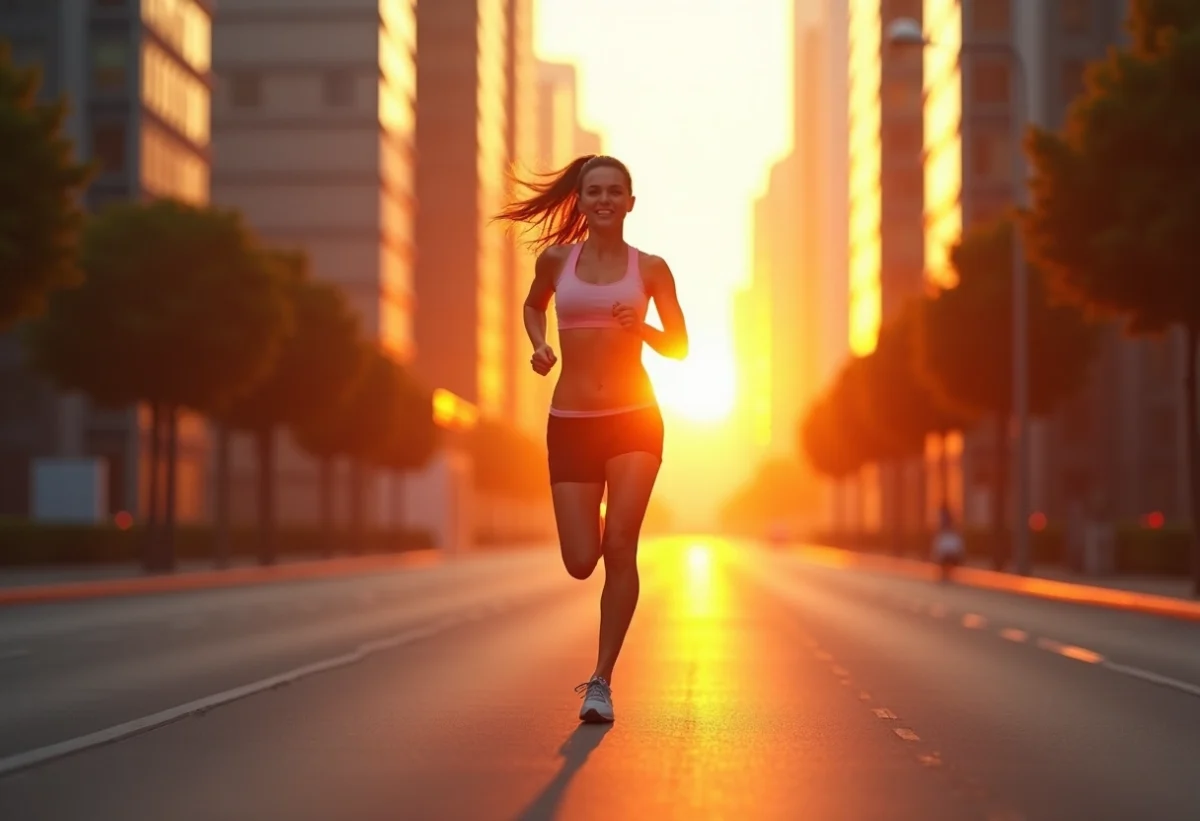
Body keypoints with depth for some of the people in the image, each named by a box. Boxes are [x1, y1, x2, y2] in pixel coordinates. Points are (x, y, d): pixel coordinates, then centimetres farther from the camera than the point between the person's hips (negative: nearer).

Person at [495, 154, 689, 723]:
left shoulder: (650, 268, 3)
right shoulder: (556, 259, 5)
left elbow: (679, 346, 10)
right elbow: (533, 304, 25)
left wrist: (642, 329, -10)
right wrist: (538, 345, 5)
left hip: (635, 419, -1)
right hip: (570, 423, 1)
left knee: (620, 548, -14)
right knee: (581, 562, -3)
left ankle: (601, 681, -4)